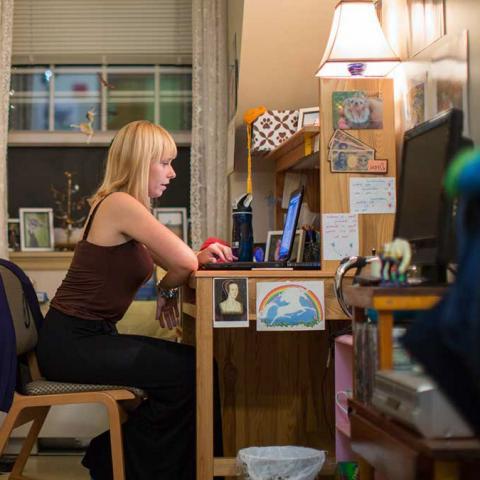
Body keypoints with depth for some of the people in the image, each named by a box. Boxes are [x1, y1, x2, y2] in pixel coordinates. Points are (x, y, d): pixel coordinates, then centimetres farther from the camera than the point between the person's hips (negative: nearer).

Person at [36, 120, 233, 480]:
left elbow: (180, 260, 16)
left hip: (90, 337, 10)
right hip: (70, 342, -10)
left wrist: (201, 256, -5)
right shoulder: (120, 204, -17)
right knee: (186, 373, -14)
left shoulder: (130, 209, 15)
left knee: (193, 364, 0)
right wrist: (167, 290, -2)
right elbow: (185, 263, -22)